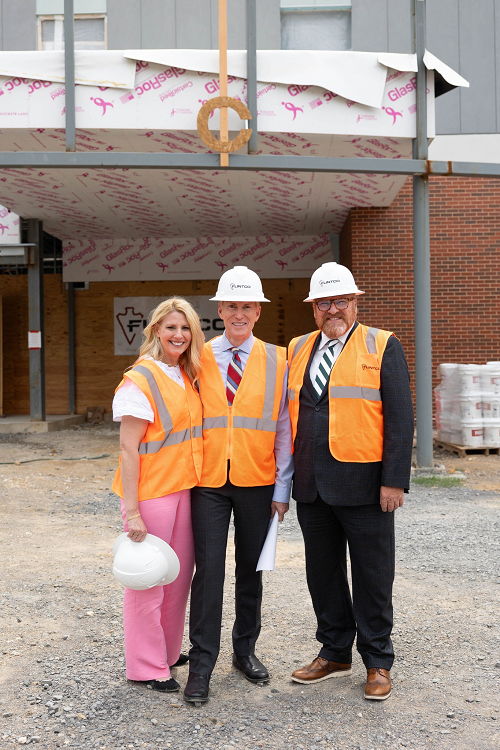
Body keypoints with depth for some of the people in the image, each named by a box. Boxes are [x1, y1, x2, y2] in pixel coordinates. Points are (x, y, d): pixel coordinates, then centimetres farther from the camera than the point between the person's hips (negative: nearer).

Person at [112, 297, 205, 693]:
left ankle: (169, 651, 33)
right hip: (152, 493, -7)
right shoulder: (141, 380, -13)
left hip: (185, 489, 7)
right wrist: (132, 511, -17)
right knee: (148, 580, 3)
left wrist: (197, 483, 11)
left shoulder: (187, 376, 10)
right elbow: (129, 449, -14)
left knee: (181, 573, 15)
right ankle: (147, 667, 18)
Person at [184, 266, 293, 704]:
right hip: (209, 483, 0)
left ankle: (245, 651, 29)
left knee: (251, 570, 12)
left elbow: (284, 427, 2)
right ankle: (201, 664, 8)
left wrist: (282, 488, -1)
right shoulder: (199, 360, 3)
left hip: (258, 484, 1)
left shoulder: (276, 361, 1)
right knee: (209, 570, -3)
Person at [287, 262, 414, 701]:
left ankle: (378, 663, 23)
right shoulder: (298, 349, 11)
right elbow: (289, 413, 13)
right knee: (323, 574, 14)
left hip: (363, 484, -4)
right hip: (311, 485, 5)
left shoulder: (382, 346, -3)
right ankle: (335, 653, 31)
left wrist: (395, 481, -13)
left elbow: (400, 418, -7)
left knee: (372, 578, 7)